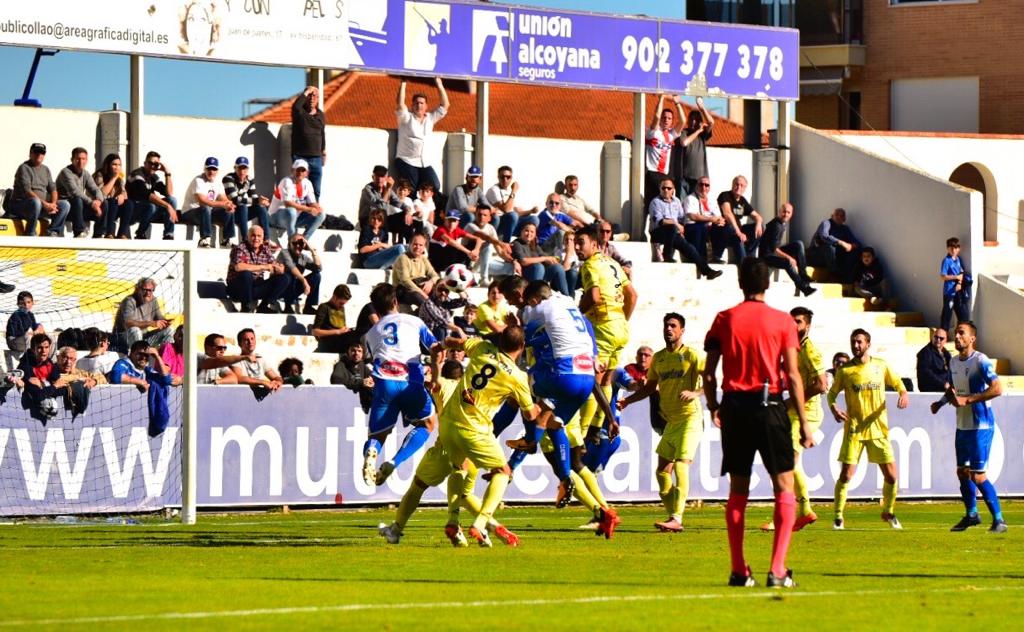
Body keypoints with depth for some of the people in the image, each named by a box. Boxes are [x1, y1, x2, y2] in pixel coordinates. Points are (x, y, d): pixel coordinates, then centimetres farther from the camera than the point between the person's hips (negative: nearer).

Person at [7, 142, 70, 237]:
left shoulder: (45, 169, 17)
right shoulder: (24, 168, -8)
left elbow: (52, 189, 12)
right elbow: (27, 191, -19)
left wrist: (53, 204, -10)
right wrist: (44, 204, -27)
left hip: (43, 205, 7)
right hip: (20, 204, -7)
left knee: (65, 205, -8)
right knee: (35, 202, -40)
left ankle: (52, 231, -14)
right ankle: (30, 235, -28)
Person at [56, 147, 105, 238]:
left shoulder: (85, 174, 11)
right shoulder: (66, 172, -13)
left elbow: (95, 189, 1)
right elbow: (75, 192, -26)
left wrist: (98, 200, -23)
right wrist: (91, 203, -32)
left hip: (80, 207, 7)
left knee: (104, 203, -10)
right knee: (77, 200, -38)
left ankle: (98, 235, -13)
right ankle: (79, 233, -36)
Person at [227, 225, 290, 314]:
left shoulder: (266, 250, 7)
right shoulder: (240, 248, -10)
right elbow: (238, 267, -30)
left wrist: (279, 268, -23)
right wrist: (263, 267, -24)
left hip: (256, 289, 5)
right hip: (237, 288, -5)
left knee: (283, 278, -6)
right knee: (246, 274, -37)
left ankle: (266, 305, -9)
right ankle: (247, 306, -20)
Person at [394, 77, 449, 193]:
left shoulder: (430, 118, 16)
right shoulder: (407, 118, 5)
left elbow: (445, 105, 13)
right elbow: (400, 104, -11)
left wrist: (439, 85, 7)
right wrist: (403, 84, -12)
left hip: (425, 164, 4)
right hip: (406, 162, -4)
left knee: (434, 187, -15)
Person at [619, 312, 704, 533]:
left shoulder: (690, 355, -8)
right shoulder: (659, 358, 12)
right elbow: (650, 387, 22)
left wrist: (694, 393, -32)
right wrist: (627, 400, 10)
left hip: (690, 418, -8)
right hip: (671, 421, 8)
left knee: (681, 466, -18)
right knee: (662, 470, 5)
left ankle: (676, 519, -22)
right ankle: (672, 517, 14)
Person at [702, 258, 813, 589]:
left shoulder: (724, 319, 3)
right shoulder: (782, 321, -2)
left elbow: (708, 373, 2)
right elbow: (792, 375, -5)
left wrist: (713, 407, 19)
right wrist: (804, 423, -1)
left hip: (734, 407, 2)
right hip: (769, 406, -2)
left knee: (738, 490, 11)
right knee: (785, 488, 3)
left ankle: (739, 570, 9)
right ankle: (778, 570, -8)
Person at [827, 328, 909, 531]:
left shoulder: (881, 366, 3)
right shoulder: (845, 371, -1)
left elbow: (897, 382, 16)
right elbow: (832, 393, 8)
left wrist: (904, 394, -5)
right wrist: (834, 408, -13)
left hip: (878, 428, 2)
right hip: (854, 428, -2)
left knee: (891, 476, 1)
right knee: (846, 474, -10)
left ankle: (888, 512, 25)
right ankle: (838, 517, 3)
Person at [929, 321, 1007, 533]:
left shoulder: (981, 361, -15)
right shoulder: (953, 362, 11)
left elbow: (997, 389, -25)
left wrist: (967, 400, -26)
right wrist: (941, 402, 9)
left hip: (980, 426, -8)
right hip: (962, 426, 8)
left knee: (977, 476, -10)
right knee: (962, 472, 13)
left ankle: (998, 519, -2)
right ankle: (971, 514, 30)